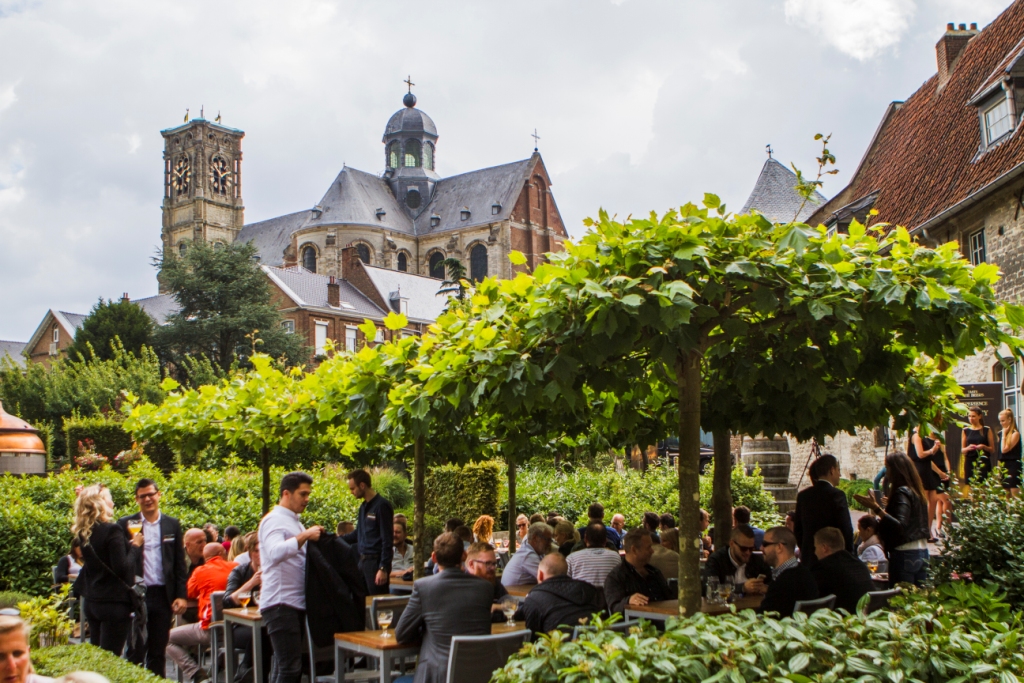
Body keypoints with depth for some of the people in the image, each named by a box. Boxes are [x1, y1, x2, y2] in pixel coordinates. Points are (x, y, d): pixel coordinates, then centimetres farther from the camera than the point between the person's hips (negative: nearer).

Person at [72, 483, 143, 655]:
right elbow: (123, 568, -21)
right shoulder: (112, 531, -17)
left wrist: (128, 544, 13)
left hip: (92, 601, 8)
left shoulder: (84, 533, 8)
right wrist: (135, 546, -8)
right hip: (115, 602, -8)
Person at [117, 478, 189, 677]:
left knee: (158, 652, 9)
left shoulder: (172, 525, 6)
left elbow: (180, 563, 6)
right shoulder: (126, 524, 2)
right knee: (136, 651, 2)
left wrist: (181, 595, 0)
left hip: (163, 595, 2)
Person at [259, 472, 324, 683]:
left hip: (296, 603, 10)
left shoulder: (294, 522, 20)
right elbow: (275, 553, -28)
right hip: (280, 604, -10)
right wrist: (304, 536, -30)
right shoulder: (274, 520, -9)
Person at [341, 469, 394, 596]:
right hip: (363, 561, 9)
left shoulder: (382, 506, -13)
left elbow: (387, 541, -16)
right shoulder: (363, 507, 13)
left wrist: (383, 568, -19)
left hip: (376, 562, -9)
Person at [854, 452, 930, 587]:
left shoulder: (902, 492, -15)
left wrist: (877, 509, -33)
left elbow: (900, 526, -27)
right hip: (922, 552, 9)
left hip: (905, 554, -9)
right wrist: (890, 504, 32)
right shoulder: (916, 491, 11)